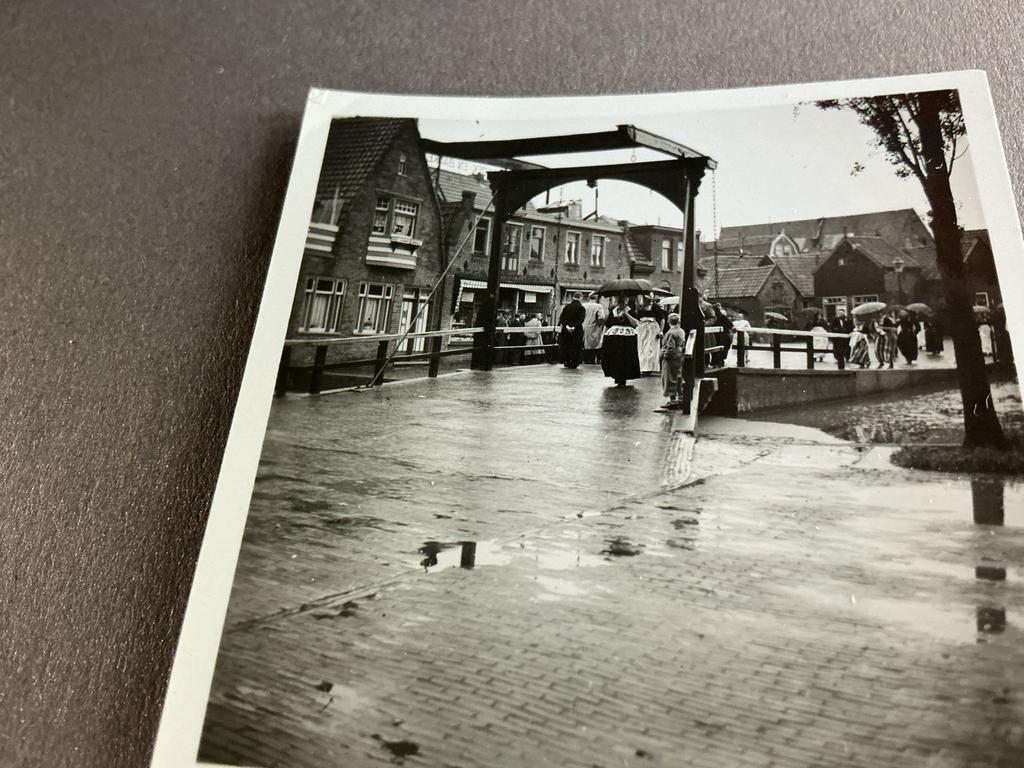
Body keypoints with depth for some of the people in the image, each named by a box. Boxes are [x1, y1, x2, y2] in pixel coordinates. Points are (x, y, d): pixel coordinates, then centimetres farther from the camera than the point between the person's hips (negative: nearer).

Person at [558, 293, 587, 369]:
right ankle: (574, 363, -1)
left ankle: (566, 362, 13)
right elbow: (581, 319, -16)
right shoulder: (581, 308, -5)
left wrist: (566, 326, -13)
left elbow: (561, 317, -4)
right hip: (577, 331, -3)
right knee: (576, 348, 3)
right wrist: (574, 327, -19)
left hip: (565, 330, 3)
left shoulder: (566, 307, 5)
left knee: (565, 347, 12)